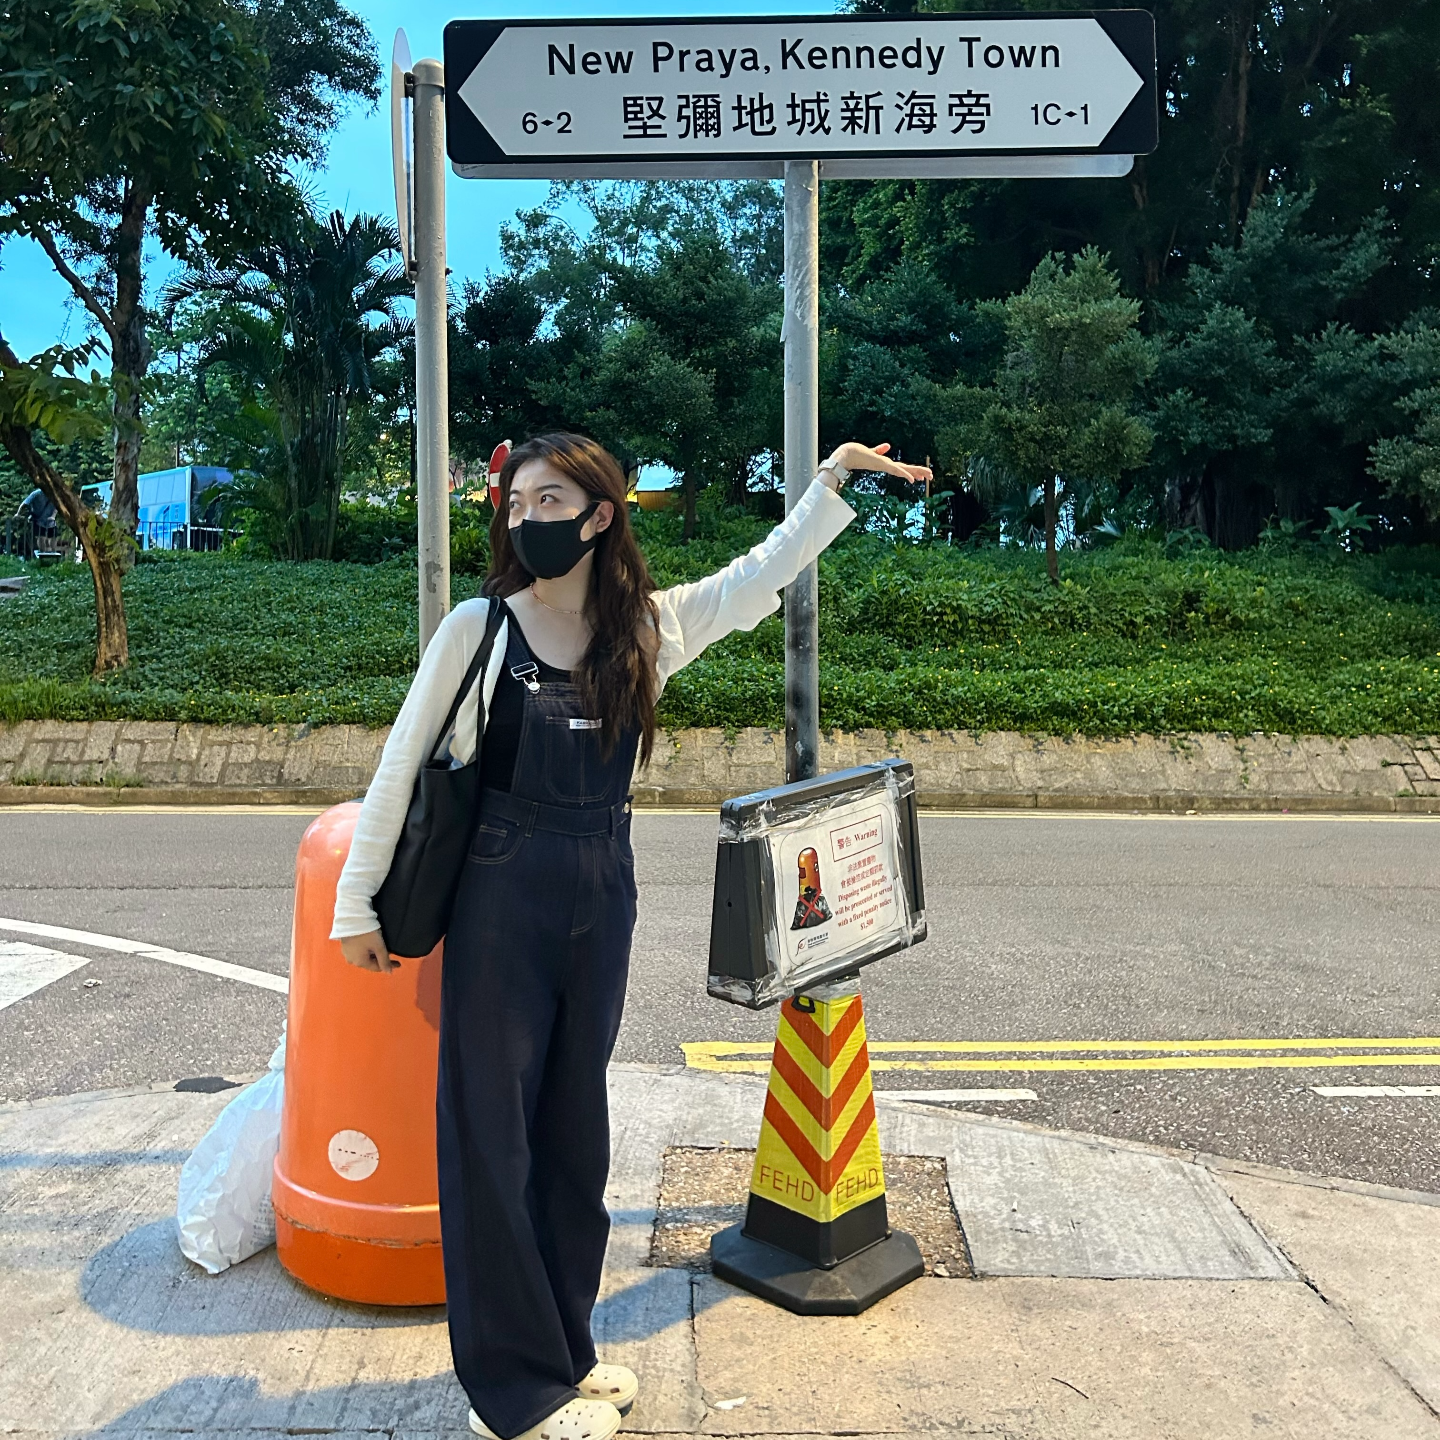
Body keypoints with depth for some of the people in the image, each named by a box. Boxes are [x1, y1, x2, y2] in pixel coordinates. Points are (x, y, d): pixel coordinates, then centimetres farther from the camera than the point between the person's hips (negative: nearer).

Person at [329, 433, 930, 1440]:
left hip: (602, 895, 4)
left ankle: (563, 1348, 33)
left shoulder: (648, 628, 1)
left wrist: (838, 478, 6)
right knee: (489, 1129, 3)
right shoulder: (478, 628, -7)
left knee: (574, 1123, 15)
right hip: (500, 895, -3)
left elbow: (765, 573, 10)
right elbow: (401, 766, -3)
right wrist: (358, 903, -1)